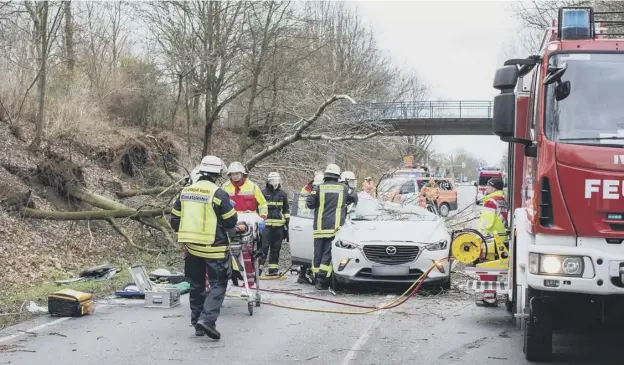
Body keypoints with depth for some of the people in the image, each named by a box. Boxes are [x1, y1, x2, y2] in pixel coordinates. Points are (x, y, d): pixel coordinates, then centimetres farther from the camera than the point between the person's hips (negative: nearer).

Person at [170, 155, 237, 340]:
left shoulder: (185, 192, 5)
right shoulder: (218, 194, -14)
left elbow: (175, 220, 10)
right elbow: (231, 222, -8)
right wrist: (231, 210, 12)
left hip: (191, 248, 6)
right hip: (214, 248, -6)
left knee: (196, 285, 16)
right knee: (218, 285, 0)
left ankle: (197, 322, 19)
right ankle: (207, 319, -16)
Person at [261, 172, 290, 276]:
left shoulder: (283, 194, 14)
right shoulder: (263, 193, 3)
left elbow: (286, 211, 19)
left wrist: (286, 224, 14)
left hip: (279, 226, 4)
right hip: (266, 225, -4)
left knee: (276, 248, 7)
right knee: (263, 247, -11)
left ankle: (273, 269, 13)